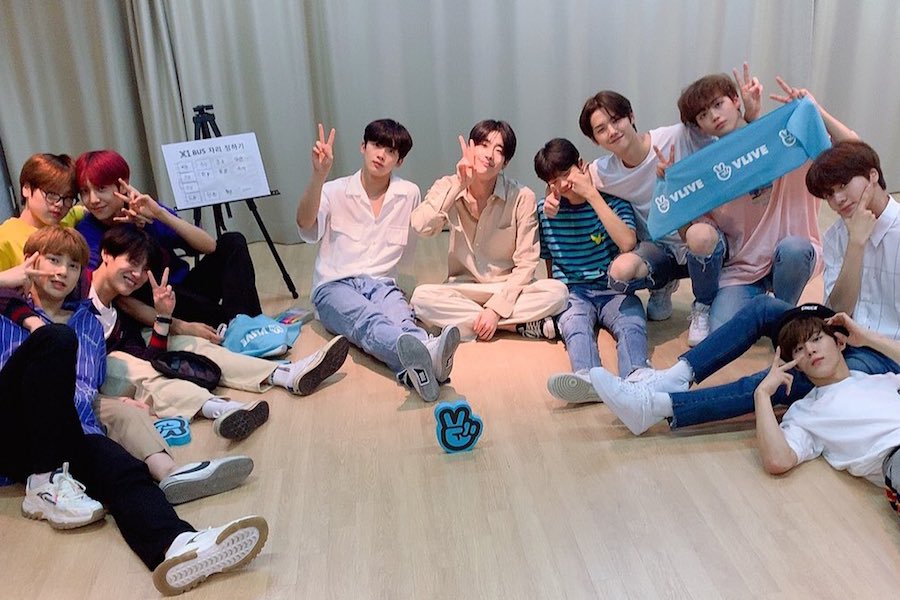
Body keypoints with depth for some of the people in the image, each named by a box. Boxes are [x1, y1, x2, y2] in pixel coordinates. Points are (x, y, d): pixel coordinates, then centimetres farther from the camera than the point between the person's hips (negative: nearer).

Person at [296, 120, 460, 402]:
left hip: (381, 284, 2)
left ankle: (418, 369, -68)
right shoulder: (335, 191, 7)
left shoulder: (410, 194, 13)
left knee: (402, 318, -36)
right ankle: (422, 354, -70)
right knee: (370, 320, -38)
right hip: (335, 286, -2)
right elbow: (305, 224, -15)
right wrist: (319, 175, -27)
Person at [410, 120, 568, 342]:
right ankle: (522, 325, -21)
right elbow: (421, 226, -26)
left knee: (557, 291, -28)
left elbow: (526, 263, -12)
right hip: (463, 288, 2)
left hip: (508, 288, -1)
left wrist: (496, 308, -22)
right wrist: (458, 185, -27)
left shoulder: (522, 197, -12)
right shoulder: (448, 187, -7)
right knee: (421, 297, -30)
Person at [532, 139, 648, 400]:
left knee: (632, 324, -34)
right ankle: (588, 378, -66)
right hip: (571, 292, 0)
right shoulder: (545, 209, 10)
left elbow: (627, 243, -18)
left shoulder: (612, 200, 2)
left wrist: (592, 194, -14)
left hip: (612, 289, 0)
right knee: (575, 326, -35)